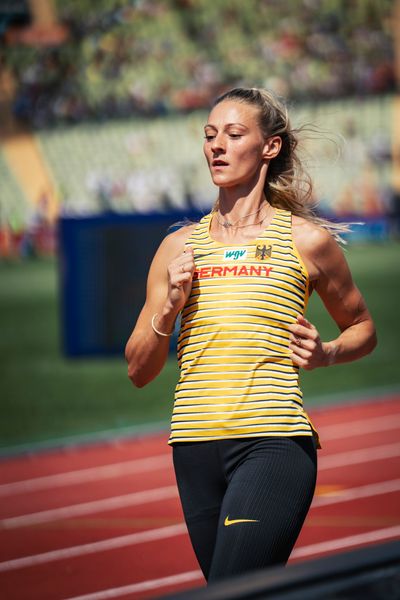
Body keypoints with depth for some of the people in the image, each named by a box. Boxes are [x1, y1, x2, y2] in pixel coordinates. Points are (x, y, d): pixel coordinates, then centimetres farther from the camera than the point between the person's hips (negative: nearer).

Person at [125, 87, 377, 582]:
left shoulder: (307, 240, 3)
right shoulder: (179, 248, 12)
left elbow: (362, 329, 17)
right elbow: (139, 371, 14)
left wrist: (325, 354, -4)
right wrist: (169, 308, -4)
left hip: (273, 442, -4)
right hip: (195, 444, 5)